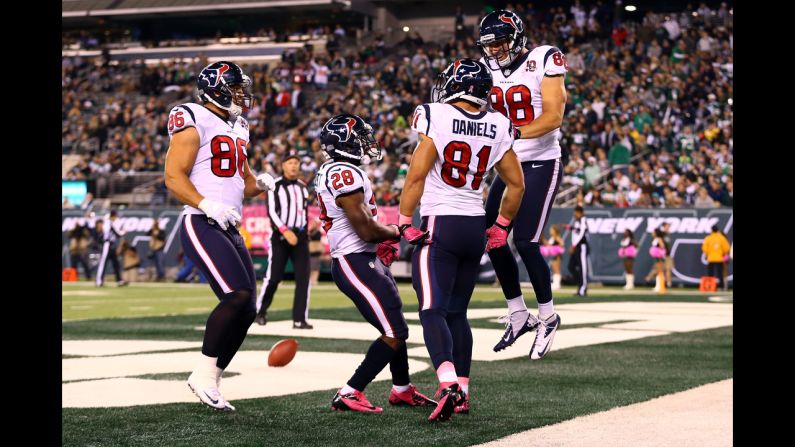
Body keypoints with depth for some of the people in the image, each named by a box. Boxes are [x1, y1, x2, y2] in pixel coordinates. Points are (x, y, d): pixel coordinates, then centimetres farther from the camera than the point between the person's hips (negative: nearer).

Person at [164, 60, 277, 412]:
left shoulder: (236, 128, 19)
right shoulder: (194, 122, -8)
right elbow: (173, 178, -14)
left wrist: (259, 183, 5)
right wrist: (207, 205, -28)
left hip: (229, 229, 9)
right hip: (201, 225, -9)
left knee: (245, 310, 4)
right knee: (238, 296, -22)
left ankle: (208, 381, 11)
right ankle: (204, 375, -10)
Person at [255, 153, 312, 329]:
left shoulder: (303, 186, 14)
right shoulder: (275, 186, -5)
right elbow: (272, 212, -12)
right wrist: (285, 231, -22)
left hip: (300, 236, 5)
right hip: (280, 236, -5)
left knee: (303, 277, -5)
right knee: (273, 277, -5)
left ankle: (300, 319, -3)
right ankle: (260, 311, 17)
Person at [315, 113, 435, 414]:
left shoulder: (330, 173, 14)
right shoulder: (346, 174, -19)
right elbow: (366, 229, -21)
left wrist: (381, 242, 16)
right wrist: (395, 232, -3)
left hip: (366, 260, 11)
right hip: (356, 263, -11)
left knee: (396, 328, 22)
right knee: (395, 334, -10)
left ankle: (402, 389, 36)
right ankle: (349, 394, -8)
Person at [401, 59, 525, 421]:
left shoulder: (435, 117, -10)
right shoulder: (497, 128, 6)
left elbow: (417, 175, -13)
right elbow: (516, 185, 12)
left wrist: (404, 222, -5)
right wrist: (502, 226, 23)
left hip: (441, 225, -5)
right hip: (476, 227, 6)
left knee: (433, 311, -9)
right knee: (457, 312, 16)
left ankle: (448, 384, -27)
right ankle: (462, 391, 18)